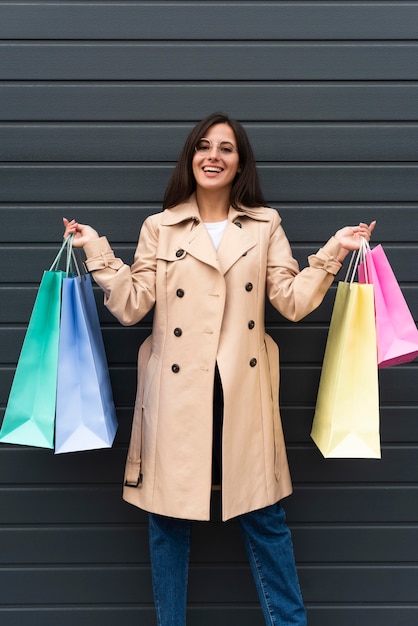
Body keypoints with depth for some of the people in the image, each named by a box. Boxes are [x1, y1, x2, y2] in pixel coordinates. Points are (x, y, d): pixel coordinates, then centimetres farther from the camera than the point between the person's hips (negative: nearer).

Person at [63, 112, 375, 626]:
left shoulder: (265, 226, 9)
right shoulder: (159, 228, 7)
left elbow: (292, 301, 1)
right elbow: (131, 307, -1)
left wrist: (332, 253, -6)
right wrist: (96, 250, -6)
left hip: (242, 391, 0)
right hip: (177, 391, 0)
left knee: (263, 514, 8)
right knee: (169, 516, 9)